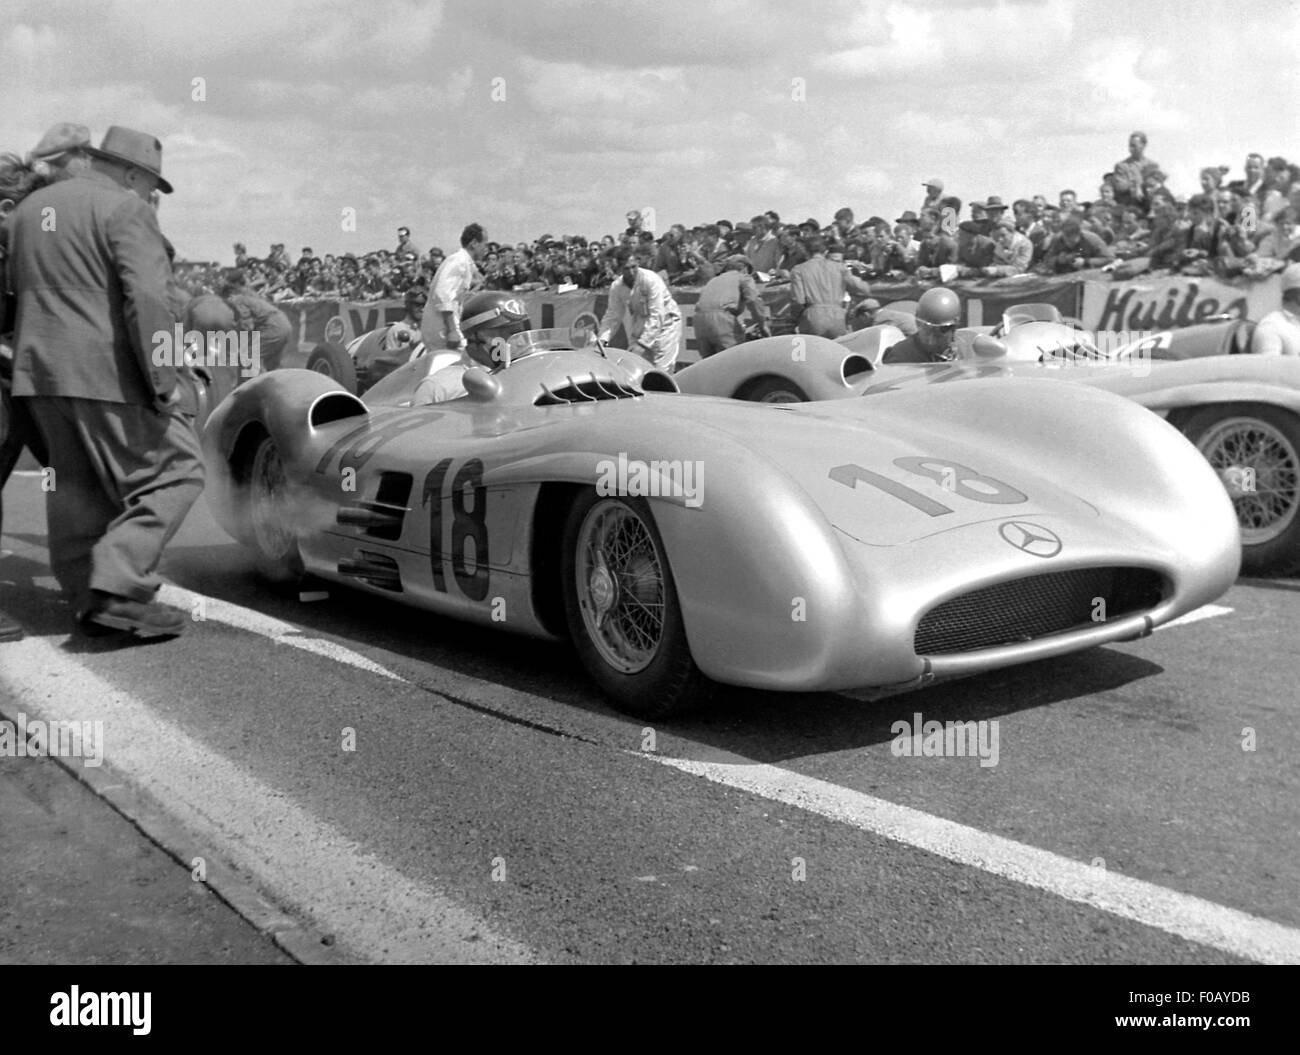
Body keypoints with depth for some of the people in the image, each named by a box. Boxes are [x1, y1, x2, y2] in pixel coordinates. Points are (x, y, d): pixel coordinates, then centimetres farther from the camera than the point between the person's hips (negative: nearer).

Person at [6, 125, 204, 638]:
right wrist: (165, 380, -19)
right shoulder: (124, 209, -7)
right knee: (174, 471, -3)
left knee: (78, 486, 14)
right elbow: (147, 298, -18)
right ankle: (118, 588, -14)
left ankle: (90, 600, 15)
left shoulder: (29, 208, 19)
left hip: (39, 368, 8)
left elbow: (17, 289, 21)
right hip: (106, 371, -8)